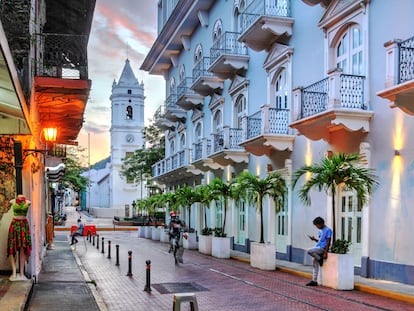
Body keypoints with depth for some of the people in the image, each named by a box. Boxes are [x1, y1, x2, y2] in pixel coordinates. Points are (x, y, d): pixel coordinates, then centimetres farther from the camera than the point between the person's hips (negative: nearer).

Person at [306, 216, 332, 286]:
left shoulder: (328, 230, -9)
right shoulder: (320, 231, 18)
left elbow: (328, 242, -13)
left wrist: (325, 253, -19)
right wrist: (314, 239, 6)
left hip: (322, 248, -9)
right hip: (318, 248, 9)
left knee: (309, 251, -29)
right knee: (315, 264, 5)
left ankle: (320, 259, -7)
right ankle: (314, 281, 8)